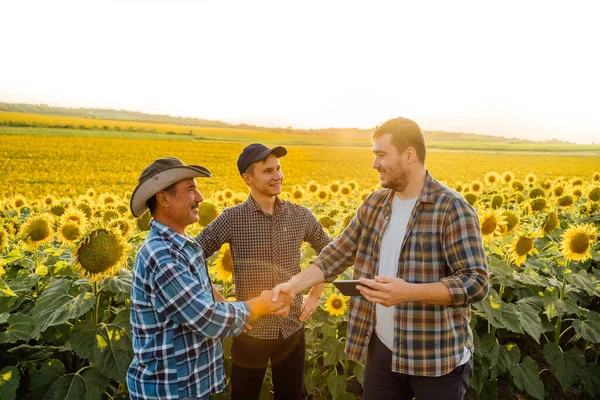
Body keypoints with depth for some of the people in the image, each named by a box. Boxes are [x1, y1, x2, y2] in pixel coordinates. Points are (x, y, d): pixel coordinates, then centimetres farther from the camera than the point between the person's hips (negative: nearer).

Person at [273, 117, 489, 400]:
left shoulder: (452, 209, -15)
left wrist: (408, 292, -30)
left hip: (438, 358, -5)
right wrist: (293, 284, -7)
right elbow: (339, 253, 5)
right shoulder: (374, 204, 3)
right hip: (382, 349, 5)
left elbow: (476, 282, -18)